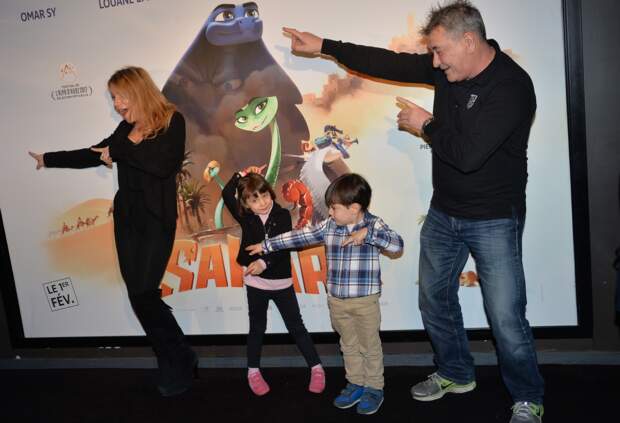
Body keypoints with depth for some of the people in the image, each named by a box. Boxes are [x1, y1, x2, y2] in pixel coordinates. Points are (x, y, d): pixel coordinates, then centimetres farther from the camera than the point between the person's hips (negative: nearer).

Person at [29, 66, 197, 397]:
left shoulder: (172, 121, -5)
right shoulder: (127, 127, 11)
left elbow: (167, 164, -21)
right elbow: (94, 155, 23)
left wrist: (120, 151, -14)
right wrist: (49, 159, 31)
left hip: (156, 219, -6)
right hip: (127, 217, 6)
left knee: (144, 293, -11)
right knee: (139, 294, 2)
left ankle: (178, 365, 8)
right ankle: (178, 361, 15)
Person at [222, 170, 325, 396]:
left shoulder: (283, 215, -8)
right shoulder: (245, 217, -3)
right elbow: (227, 194, -11)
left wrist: (265, 262, -33)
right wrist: (241, 175, -10)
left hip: (281, 281, -1)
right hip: (255, 282, 1)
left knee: (296, 327, 7)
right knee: (257, 328, 15)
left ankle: (316, 368, 19)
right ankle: (253, 371, 30)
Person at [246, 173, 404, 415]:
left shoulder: (374, 225, -10)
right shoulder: (329, 226, 1)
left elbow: (397, 245, -23)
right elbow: (300, 236, 4)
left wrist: (367, 233, -31)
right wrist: (267, 246, 6)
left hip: (365, 300, -4)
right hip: (336, 300, 5)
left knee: (370, 347, 11)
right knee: (348, 345, 19)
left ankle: (374, 388, 28)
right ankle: (356, 384, 36)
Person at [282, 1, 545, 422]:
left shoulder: (511, 86, -23)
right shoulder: (446, 67, -1)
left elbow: (467, 154, -32)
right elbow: (389, 63, 6)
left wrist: (426, 125, -15)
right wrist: (324, 46, 9)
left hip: (493, 220, -7)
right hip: (443, 212, 7)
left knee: (506, 318, -3)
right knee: (435, 300, 18)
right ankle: (456, 374, 40)